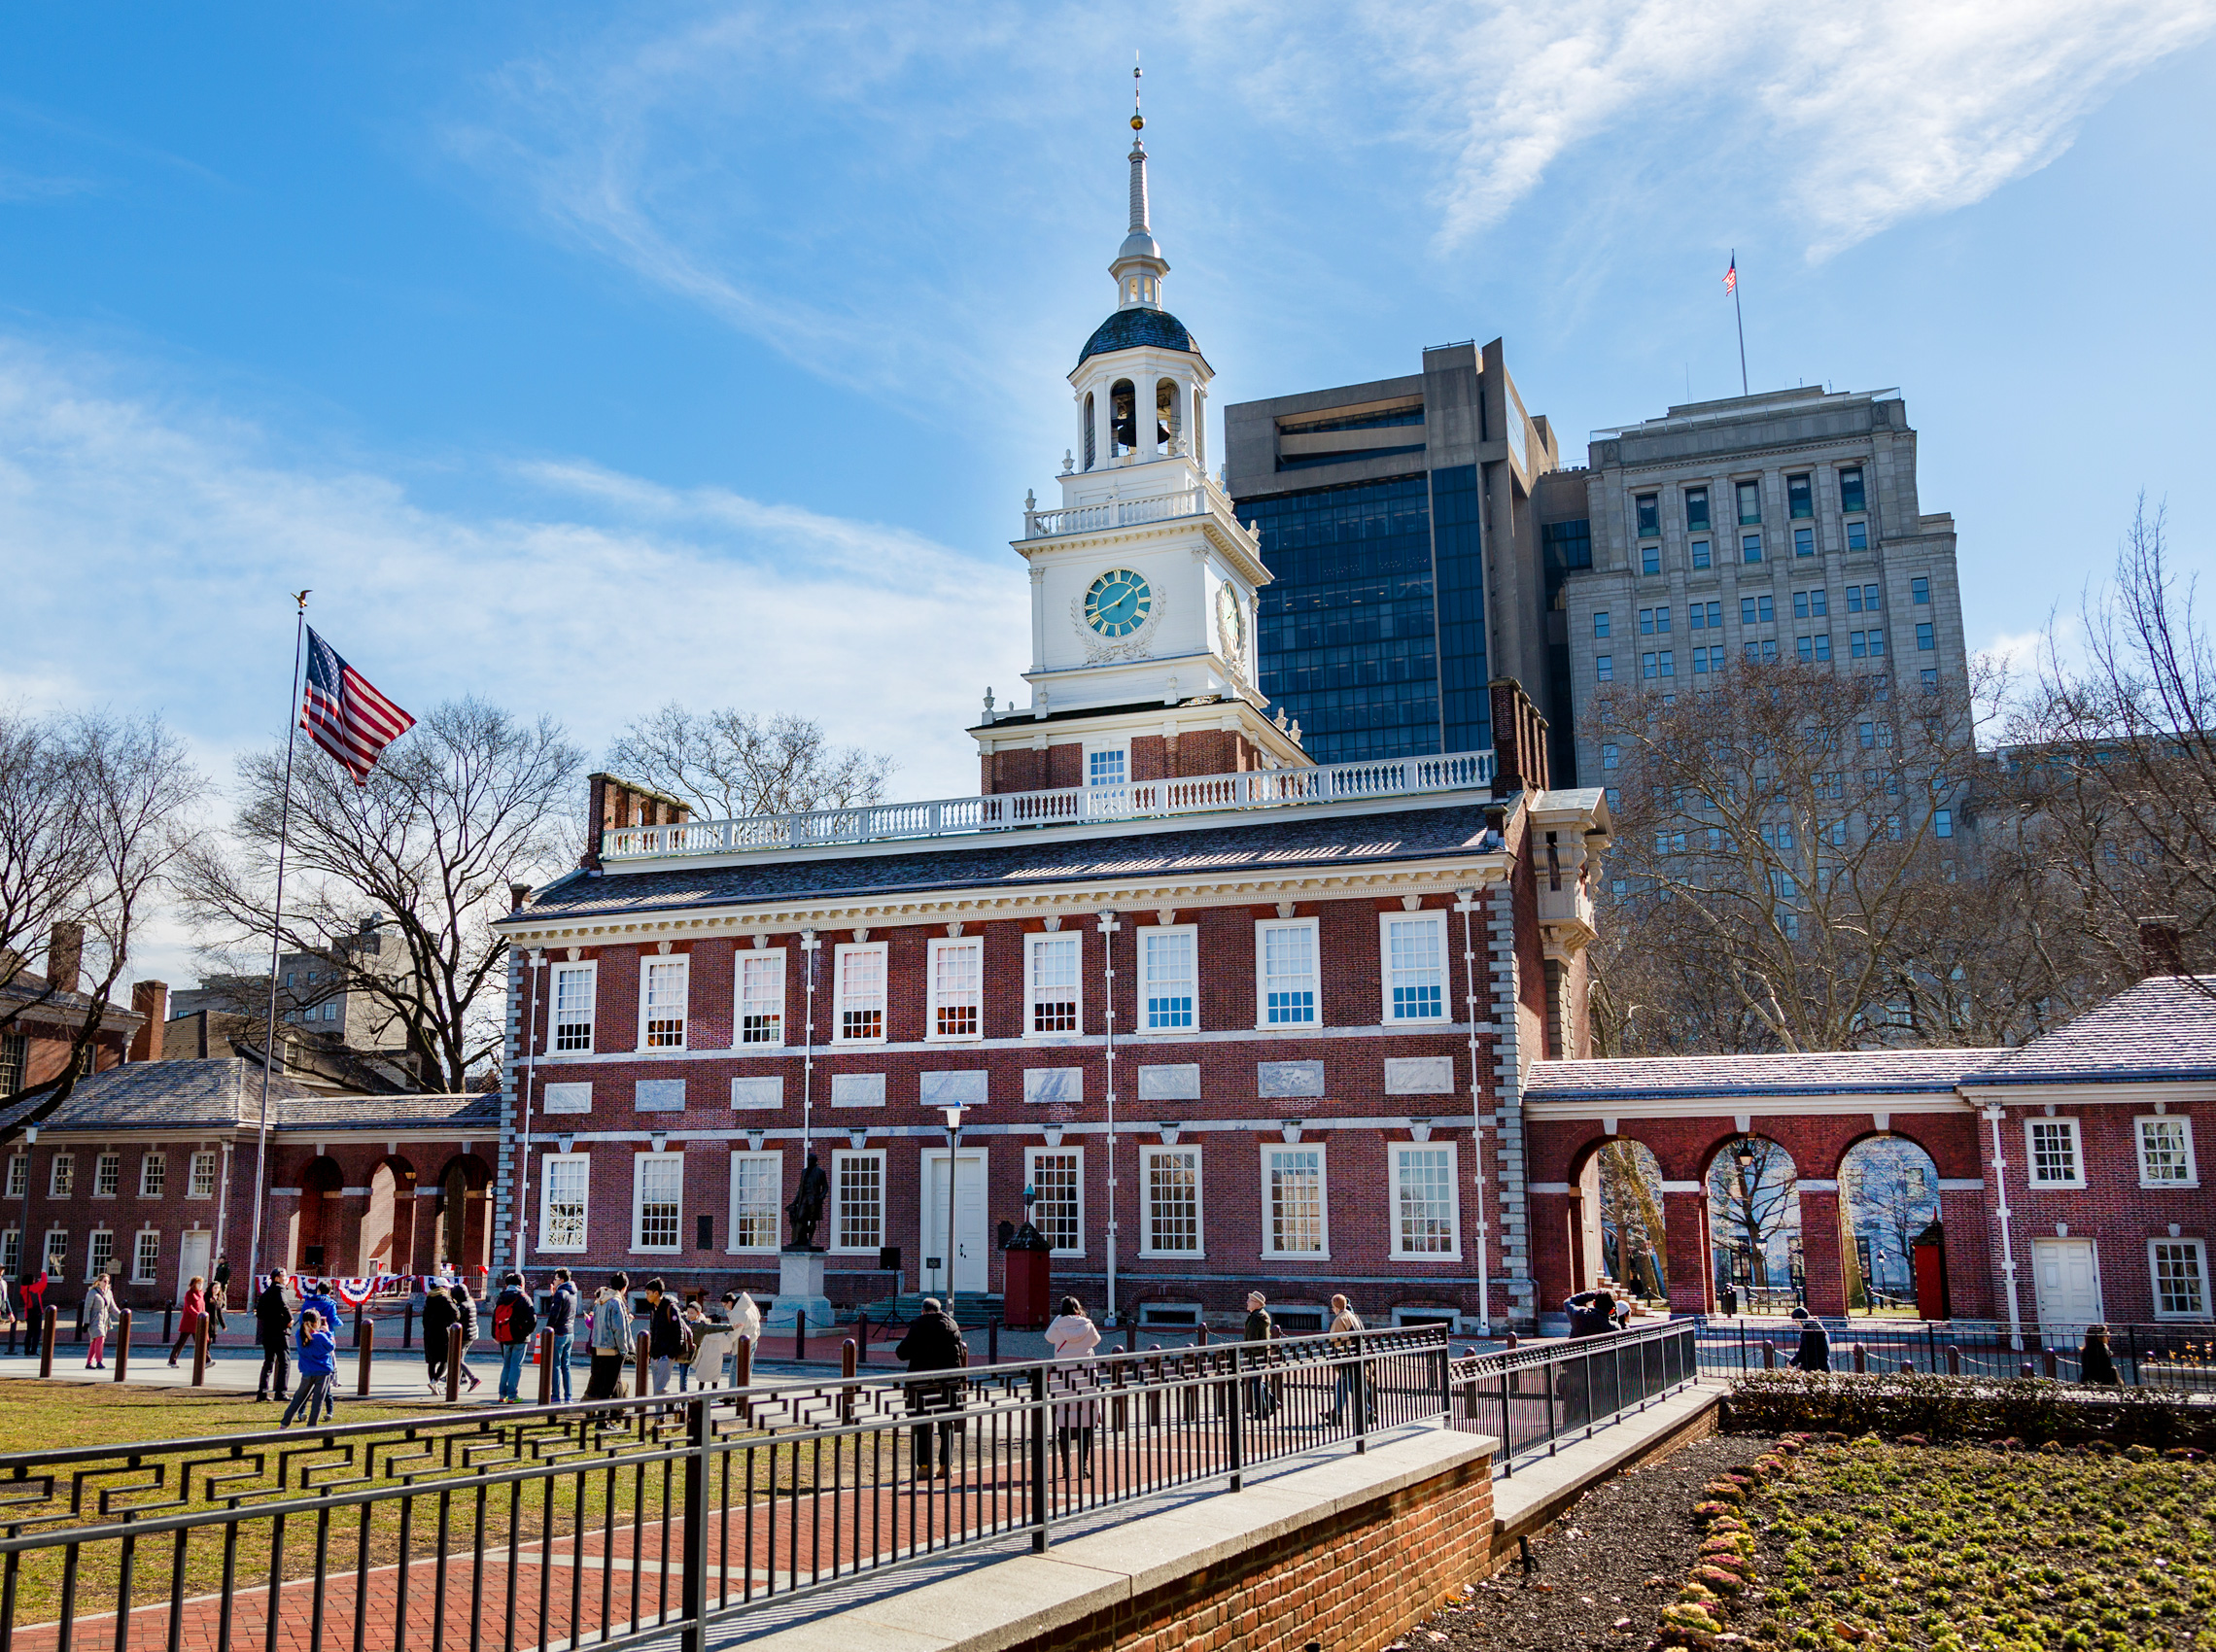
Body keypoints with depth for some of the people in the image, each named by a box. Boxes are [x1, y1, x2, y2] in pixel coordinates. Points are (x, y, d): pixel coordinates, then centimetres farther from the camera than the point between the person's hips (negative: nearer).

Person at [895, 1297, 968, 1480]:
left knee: (922, 1426, 3)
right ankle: (945, 1465, 11)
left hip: (923, 1381, -4)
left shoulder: (919, 1326, -8)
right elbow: (961, 1352, 17)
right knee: (947, 1425, 12)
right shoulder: (952, 1325, 6)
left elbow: (901, 1353, -7)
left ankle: (923, 1466, 0)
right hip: (949, 1382, 4)